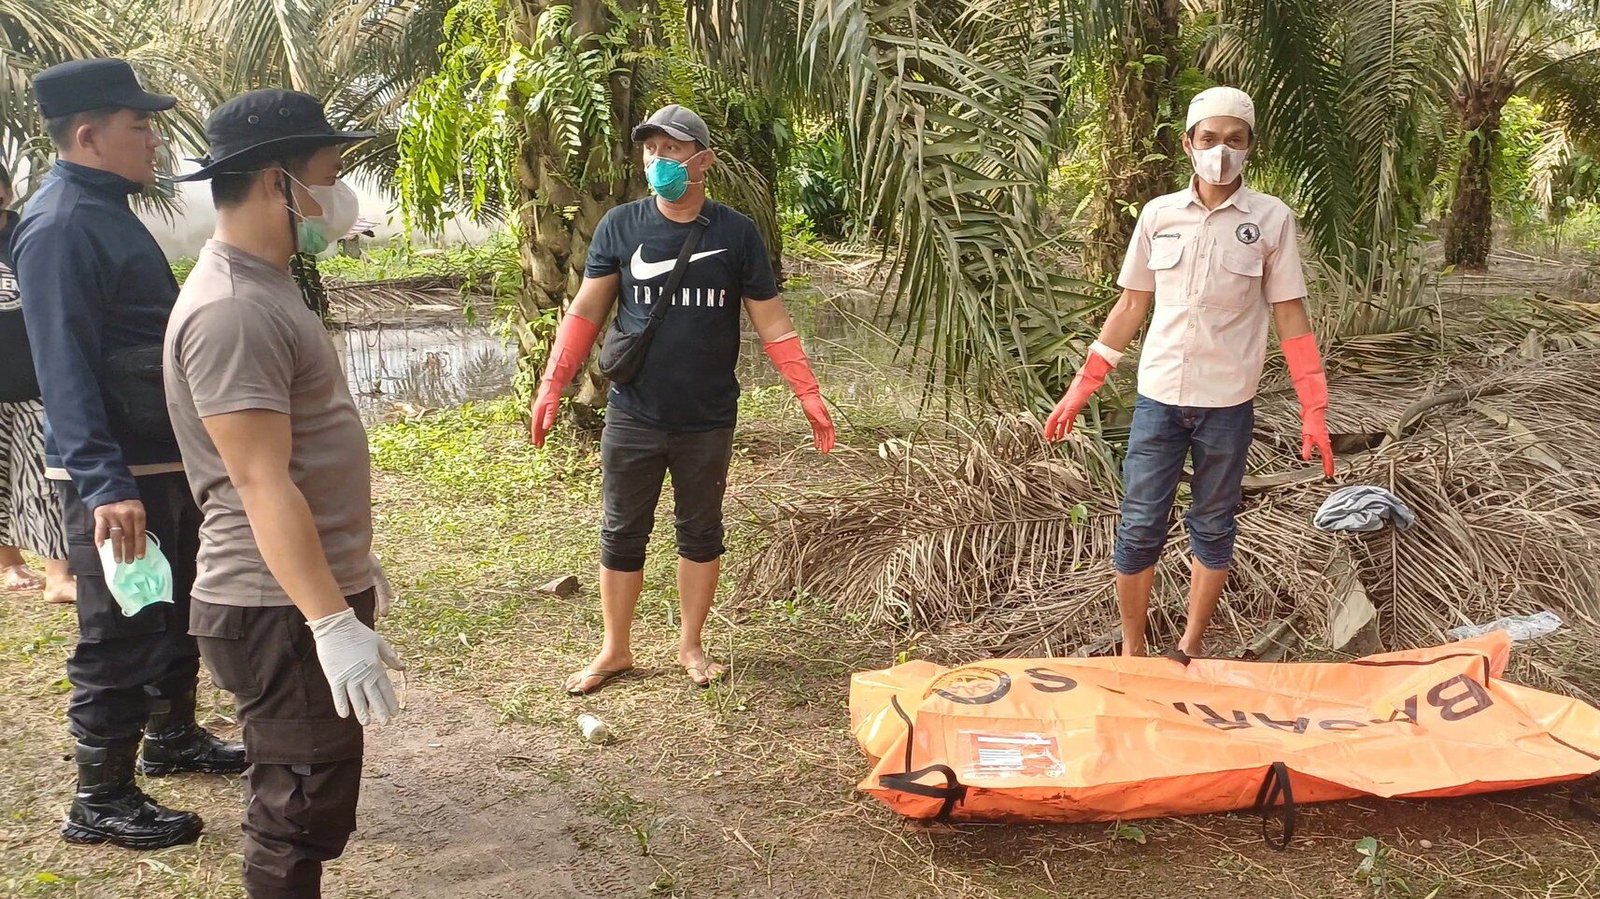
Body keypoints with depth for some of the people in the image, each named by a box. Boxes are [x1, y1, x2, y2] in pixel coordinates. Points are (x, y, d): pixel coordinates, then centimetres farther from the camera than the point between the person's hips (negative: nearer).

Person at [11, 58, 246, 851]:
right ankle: (101, 801, 12)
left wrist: (190, 451, 24)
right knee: (119, 638, 0)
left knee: (177, 614, 22)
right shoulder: (60, 226, -18)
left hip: (167, 460, 10)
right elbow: (65, 371, -26)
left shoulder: (108, 211, 12)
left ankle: (172, 737, 39)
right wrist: (104, 484, -32)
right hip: (117, 475, -10)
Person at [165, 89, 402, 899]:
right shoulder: (232, 312, -21)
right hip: (282, 612, -10)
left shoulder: (267, 287, 12)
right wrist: (332, 622, -28)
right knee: (302, 813, 2)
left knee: (308, 805, 21)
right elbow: (262, 485, -26)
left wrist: (353, 567, 24)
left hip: (313, 591, 10)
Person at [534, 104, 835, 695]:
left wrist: (810, 396, -7)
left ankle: (691, 645, 30)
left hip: (707, 423, 0)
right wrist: (551, 387, -8)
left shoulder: (736, 234, -4)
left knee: (701, 533, 13)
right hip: (632, 420, 0)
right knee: (622, 535, 9)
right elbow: (585, 312, 0)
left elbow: (772, 323, -1)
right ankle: (615, 650, 26)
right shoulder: (620, 226, -2)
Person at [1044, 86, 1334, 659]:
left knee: (1213, 528, 11)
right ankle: (1132, 652, 19)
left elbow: (1290, 318, -1)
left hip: (1228, 401, -1)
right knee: (1138, 527, 2)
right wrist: (1080, 389, 6)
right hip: (1158, 395, 1)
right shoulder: (1158, 214, 2)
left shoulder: (1272, 219, -3)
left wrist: (1314, 410, -7)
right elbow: (1132, 307, 8)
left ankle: (1189, 650, 27)